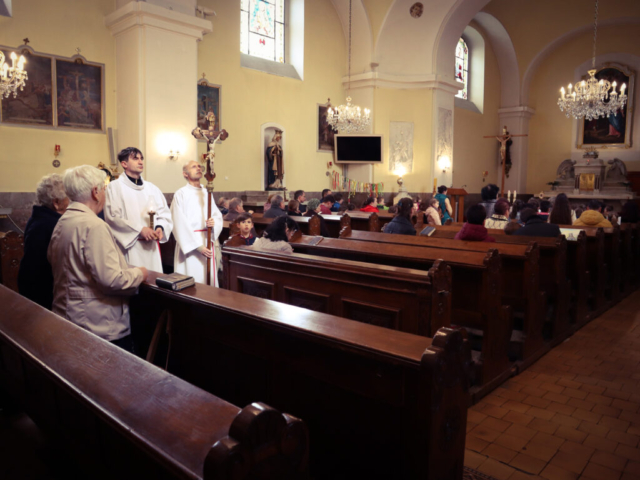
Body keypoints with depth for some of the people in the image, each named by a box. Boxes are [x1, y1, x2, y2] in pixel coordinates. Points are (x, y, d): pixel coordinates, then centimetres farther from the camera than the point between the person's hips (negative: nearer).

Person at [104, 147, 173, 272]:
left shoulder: (151, 188, 12)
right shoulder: (114, 187, -2)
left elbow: (164, 213, 12)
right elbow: (112, 217, -9)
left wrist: (160, 227, -9)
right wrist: (140, 229, -14)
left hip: (152, 247, 4)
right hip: (129, 246, -4)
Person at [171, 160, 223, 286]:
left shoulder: (207, 193, 14)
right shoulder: (180, 194, -4)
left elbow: (218, 214, 9)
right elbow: (180, 224, -12)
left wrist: (214, 222, -15)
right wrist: (197, 245, -16)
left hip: (208, 242, 5)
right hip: (189, 243, -5)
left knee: (209, 277, 7)